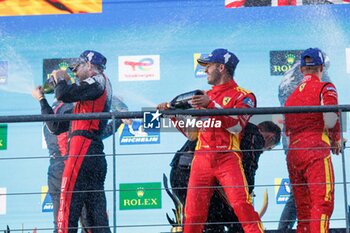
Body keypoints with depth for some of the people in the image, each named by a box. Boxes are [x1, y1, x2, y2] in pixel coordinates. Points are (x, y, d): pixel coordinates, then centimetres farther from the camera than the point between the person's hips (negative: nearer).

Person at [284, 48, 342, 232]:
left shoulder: (291, 95, 20)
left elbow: (287, 131, 16)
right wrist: (336, 140, 3)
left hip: (292, 153, 6)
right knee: (322, 203, -10)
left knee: (303, 208, 10)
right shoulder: (325, 88, 2)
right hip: (316, 150, -6)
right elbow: (330, 120, -14)